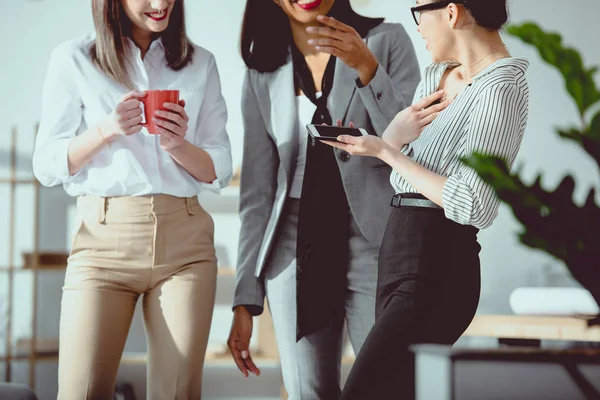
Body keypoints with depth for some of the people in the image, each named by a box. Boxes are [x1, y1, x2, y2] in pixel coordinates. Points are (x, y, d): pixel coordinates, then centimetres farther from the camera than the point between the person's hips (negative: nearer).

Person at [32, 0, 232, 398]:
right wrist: (106, 130, -13)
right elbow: (47, 166, 4)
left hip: (185, 241, 2)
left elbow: (220, 171, 11)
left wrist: (178, 145, -10)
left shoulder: (201, 64, 12)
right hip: (104, 237, -2)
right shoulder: (73, 60, 5)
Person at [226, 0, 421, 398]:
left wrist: (366, 67, -21)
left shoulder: (387, 41, 1)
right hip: (296, 252, 3)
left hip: (375, 244, -3)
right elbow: (257, 190, 10)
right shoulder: (263, 73, 9)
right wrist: (245, 301, 7)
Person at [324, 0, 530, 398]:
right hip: (400, 259, 9)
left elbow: (473, 207, -21)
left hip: (433, 271, -9)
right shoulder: (437, 74, 11)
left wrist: (385, 150, -13)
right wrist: (399, 130, -1)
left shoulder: (500, 89, -15)